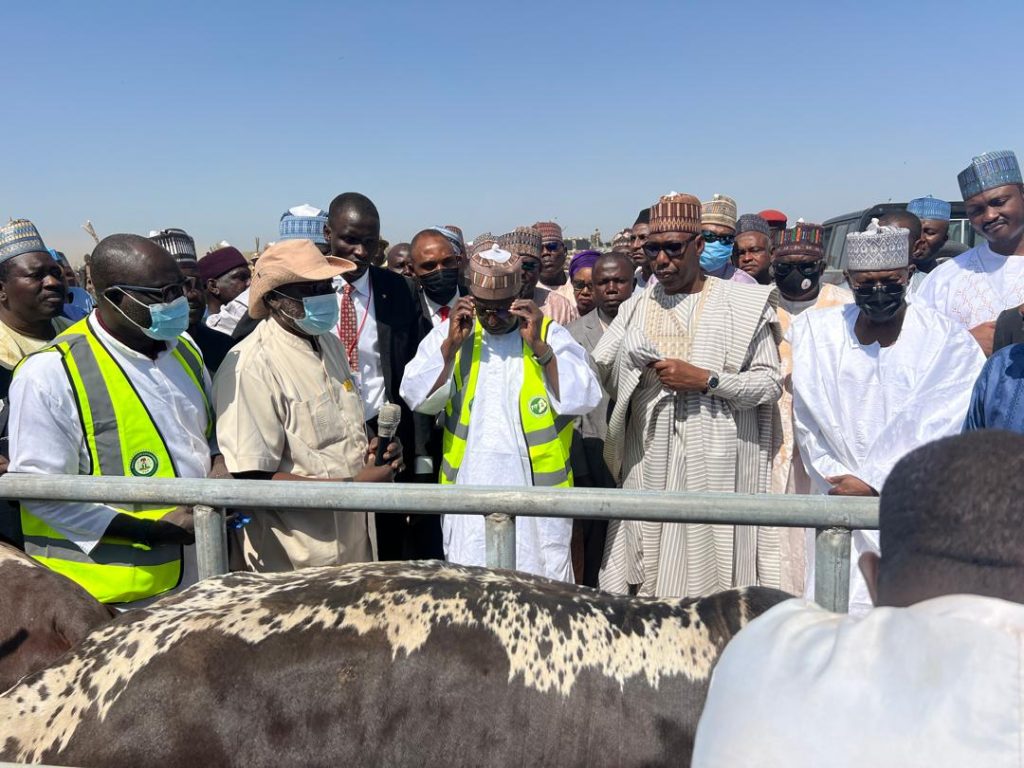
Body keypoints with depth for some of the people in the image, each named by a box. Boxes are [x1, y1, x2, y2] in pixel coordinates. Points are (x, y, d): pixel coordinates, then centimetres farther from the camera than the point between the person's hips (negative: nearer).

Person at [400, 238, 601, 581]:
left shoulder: (549, 334, -1)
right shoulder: (451, 332, 4)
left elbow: (583, 399, -12)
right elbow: (418, 397, -5)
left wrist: (538, 346, -19)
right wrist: (451, 345, -14)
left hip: (536, 489, -1)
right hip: (468, 492, 2)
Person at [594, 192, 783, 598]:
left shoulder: (743, 303, 3)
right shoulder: (636, 307, 14)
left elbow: (770, 383, -1)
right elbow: (596, 375, 10)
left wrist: (706, 380, -13)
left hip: (717, 463, -3)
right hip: (650, 463, 3)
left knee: (711, 572, -1)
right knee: (648, 581, 5)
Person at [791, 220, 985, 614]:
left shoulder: (949, 340, 0)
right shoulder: (813, 331, 5)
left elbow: (937, 431, -7)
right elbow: (810, 424, 4)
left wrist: (872, 484, -11)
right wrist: (841, 482, -5)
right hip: (840, 508, 2)